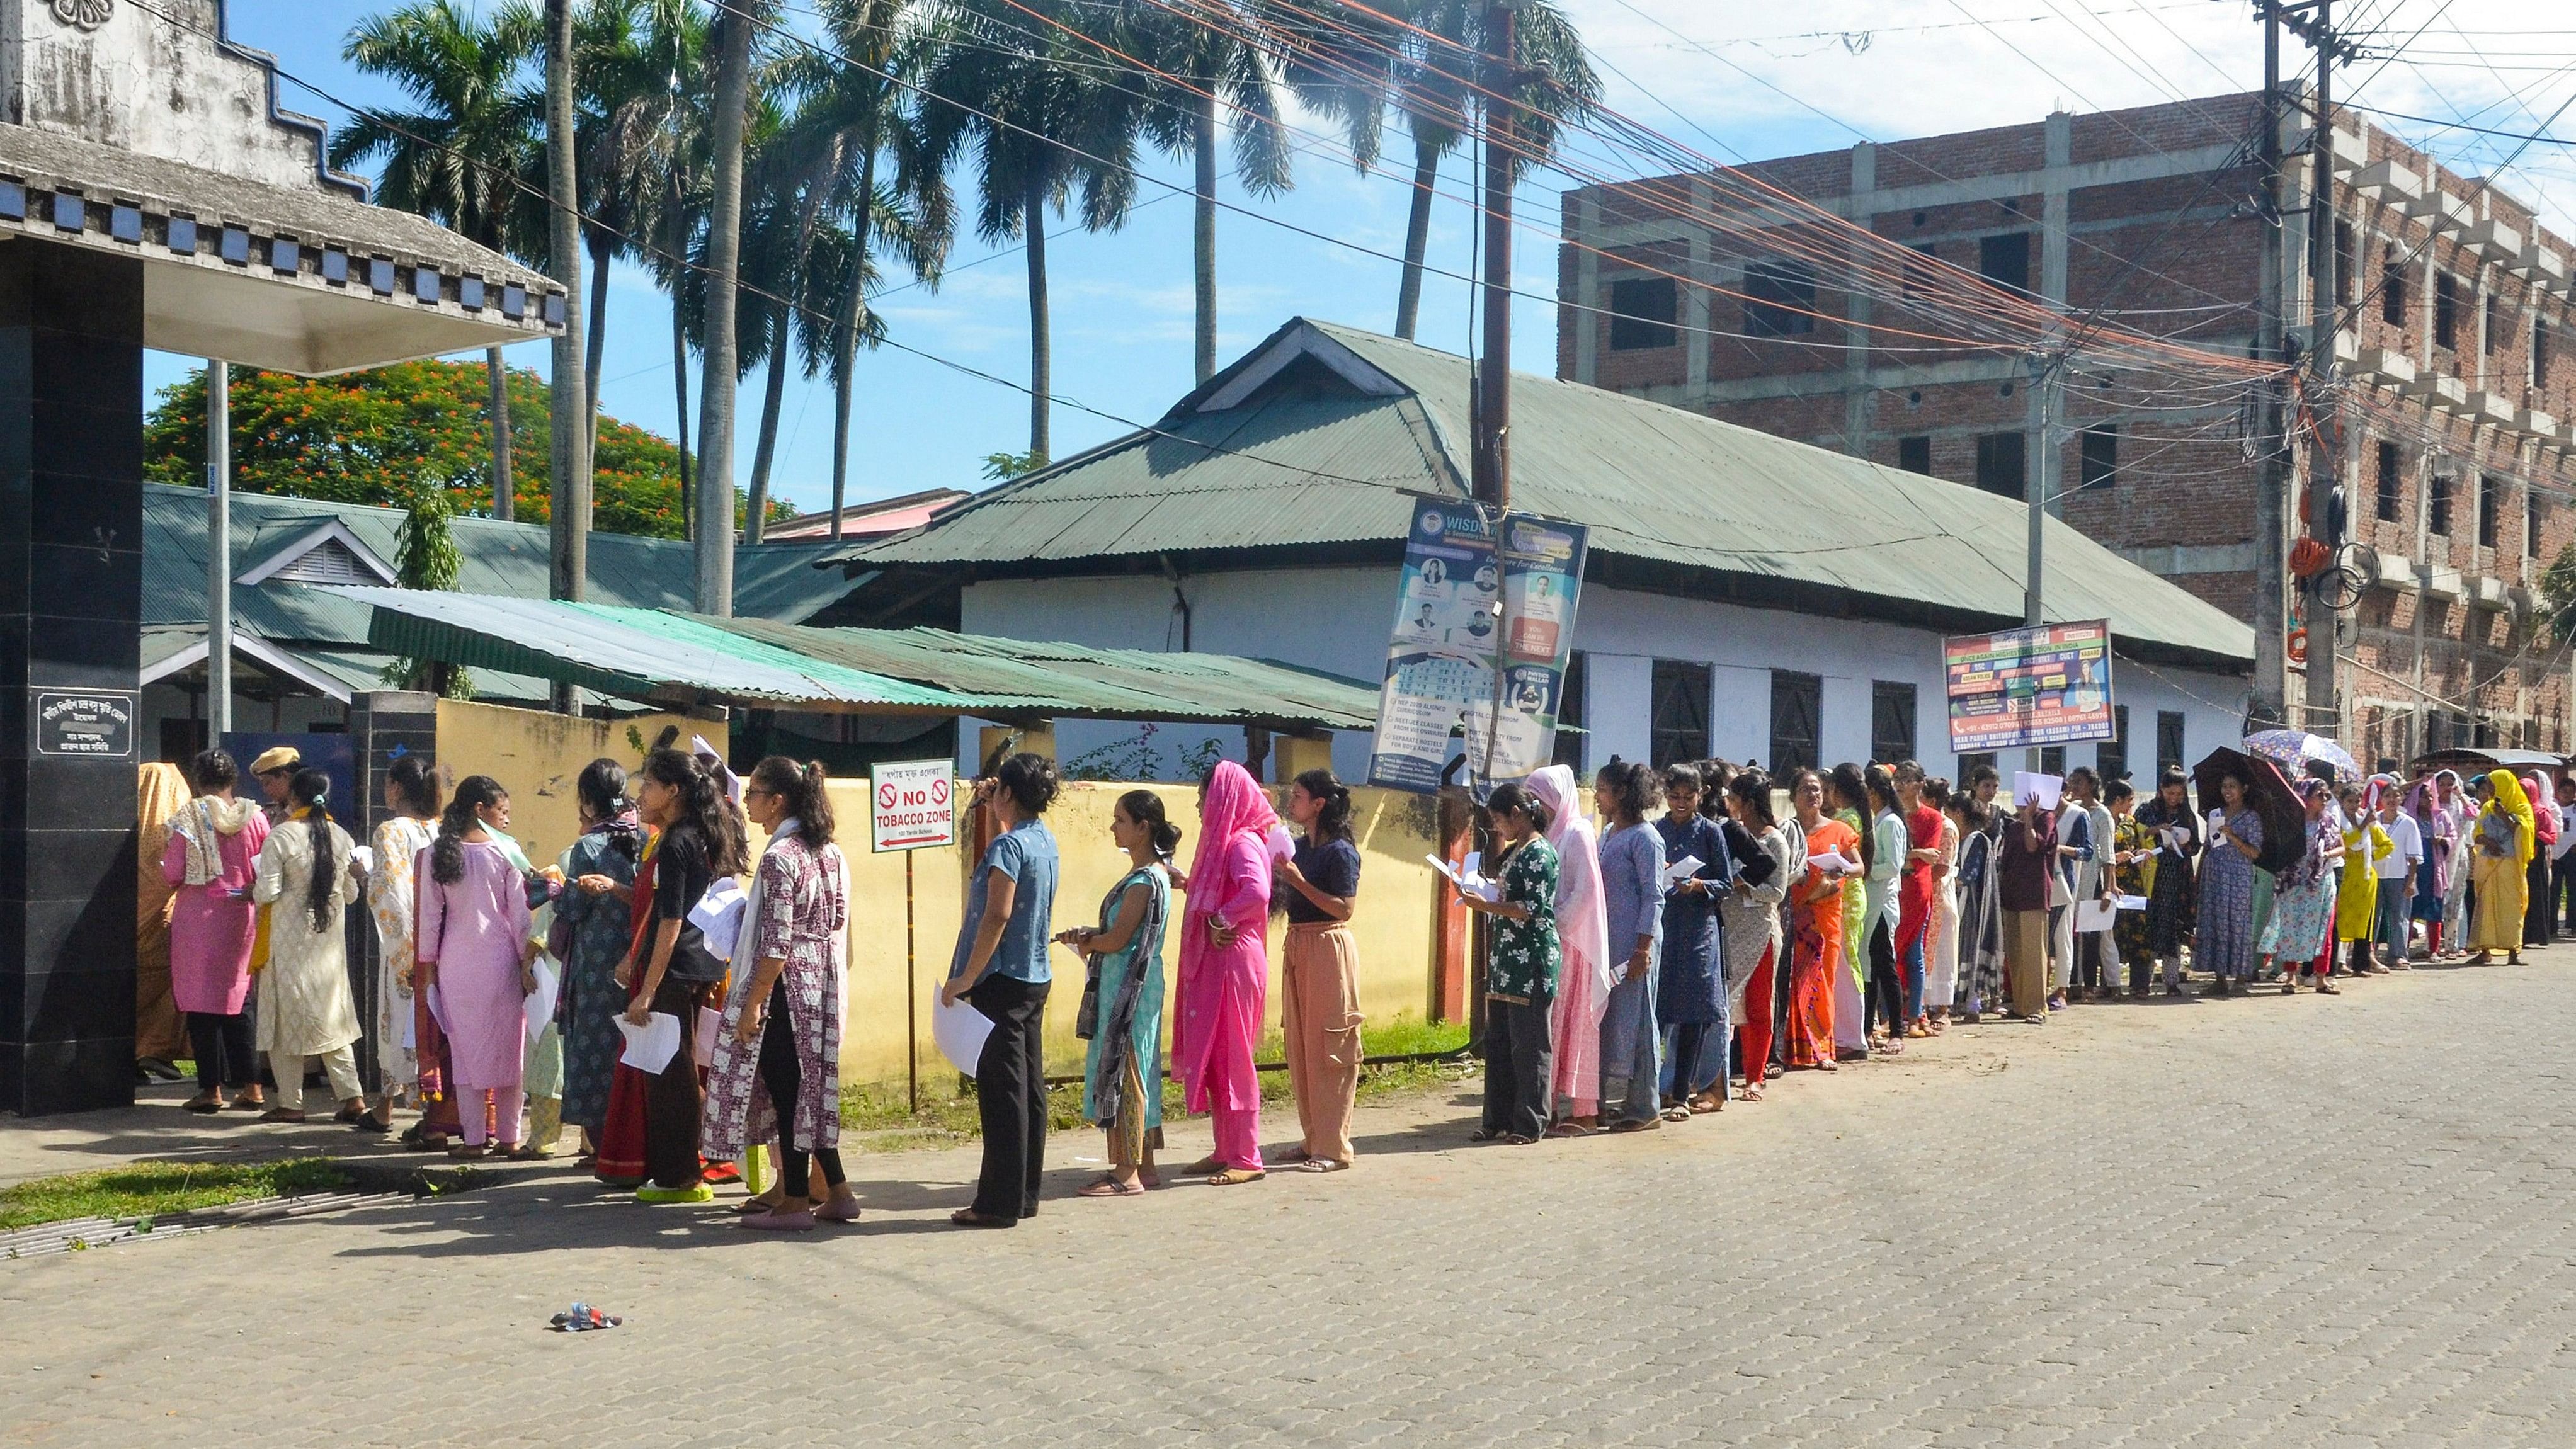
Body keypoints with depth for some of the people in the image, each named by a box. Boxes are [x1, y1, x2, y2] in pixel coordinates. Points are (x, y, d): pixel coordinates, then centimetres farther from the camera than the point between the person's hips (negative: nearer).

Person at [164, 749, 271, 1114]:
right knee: (237, 1001, 13)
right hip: (240, 918, 3)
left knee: (201, 1002, 5)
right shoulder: (255, 818, -2)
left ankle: (211, 1088, 6)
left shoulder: (189, 818, -9)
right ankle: (250, 1087, 10)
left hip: (198, 917, -3)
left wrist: (166, 851, 11)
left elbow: (172, 874, -9)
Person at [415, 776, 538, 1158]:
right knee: (506, 1046, 7)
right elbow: (519, 914, -3)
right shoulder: (503, 853, -5)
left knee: (466, 1047, 5)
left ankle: (474, 1139, 4)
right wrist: (526, 961, 4)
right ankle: (508, 1136, 11)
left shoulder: (436, 854, 1)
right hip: (499, 959, -1)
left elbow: (430, 914, 2)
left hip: (455, 962, 1)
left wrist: (427, 963, 9)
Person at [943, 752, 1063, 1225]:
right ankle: (1025, 1194, 18)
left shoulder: (1009, 846, -15)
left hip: (1003, 981, -9)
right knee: (1030, 1087, 11)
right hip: (1036, 978, 9)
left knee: (1001, 1090, -6)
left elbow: (997, 917, -22)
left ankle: (1000, 1202, -3)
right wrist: (990, 806, 26)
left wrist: (966, 978, -18)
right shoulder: (1044, 839, 11)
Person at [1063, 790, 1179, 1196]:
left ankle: (1127, 1175, -2)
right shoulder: (1152, 873, 13)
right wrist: (1088, 934, 4)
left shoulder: (1145, 881, -17)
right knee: (1135, 1075, 13)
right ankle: (1143, 1166, 20)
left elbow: (1118, 939, -20)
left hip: (1128, 989, -10)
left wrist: (1086, 944, 0)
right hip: (1130, 986, 10)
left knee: (1123, 1075, -6)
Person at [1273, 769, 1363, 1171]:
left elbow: (1343, 908, -18)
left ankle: (1333, 1148, 0)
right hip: (1298, 947, 8)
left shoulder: (1340, 851, -11)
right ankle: (1313, 1140, 19)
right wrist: (1278, 878, 0)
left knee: (1326, 1049, -4)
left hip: (1328, 948, -8)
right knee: (1300, 1048, 10)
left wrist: (1299, 881, -20)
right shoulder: (1300, 847, 12)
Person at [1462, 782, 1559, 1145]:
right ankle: (1498, 1119, 18)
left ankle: (1529, 1124, 4)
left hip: (1531, 961, -10)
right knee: (1497, 1041, 11)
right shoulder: (1515, 850, 15)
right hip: (1506, 958, 10)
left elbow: (1531, 910, -19)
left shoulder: (1539, 853, -13)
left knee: (1528, 1044, -2)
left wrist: (1484, 906, -18)